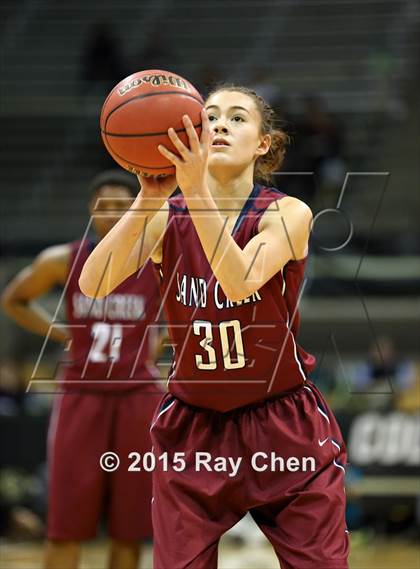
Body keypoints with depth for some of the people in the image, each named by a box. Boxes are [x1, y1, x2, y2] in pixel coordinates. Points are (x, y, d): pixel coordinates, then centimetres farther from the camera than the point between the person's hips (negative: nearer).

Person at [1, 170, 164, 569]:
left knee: (129, 528, 4)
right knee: (65, 526, -1)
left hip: (138, 399, 0)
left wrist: (158, 347, 0)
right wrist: (63, 336, 2)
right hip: (80, 397, 0)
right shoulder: (63, 261, -4)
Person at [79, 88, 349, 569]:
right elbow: (93, 283, -22)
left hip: (285, 427, -1)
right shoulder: (167, 216, -5)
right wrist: (149, 198, -33)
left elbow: (241, 281, -31)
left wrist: (196, 189, -40)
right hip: (193, 427, 2)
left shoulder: (288, 213, -11)